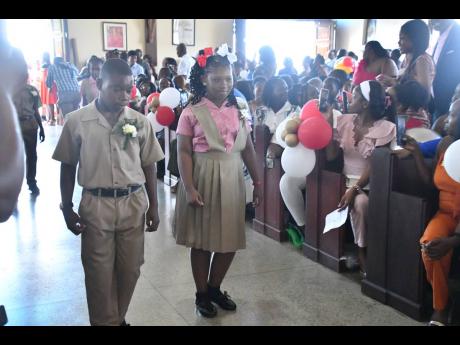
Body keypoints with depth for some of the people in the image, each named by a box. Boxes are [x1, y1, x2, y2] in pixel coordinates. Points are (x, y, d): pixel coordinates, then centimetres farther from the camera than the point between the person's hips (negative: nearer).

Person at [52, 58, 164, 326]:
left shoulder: (140, 121, 0)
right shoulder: (78, 121, -5)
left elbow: (148, 166, 7)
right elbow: (68, 167, 2)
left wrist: (153, 206, 6)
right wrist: (67, 209, 1)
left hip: (133, 203, 2)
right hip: (96, 205, -2)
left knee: (130, 270, 11)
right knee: (99, 273, 6)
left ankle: (119, 318, 33)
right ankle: (105, 321, 25)